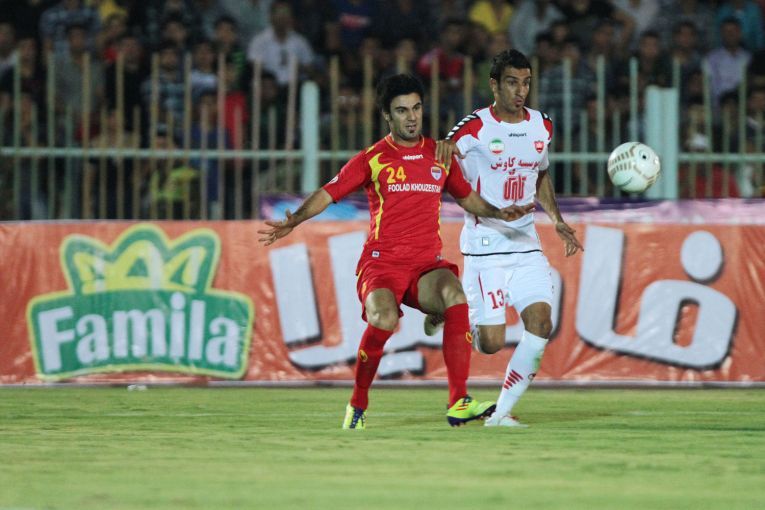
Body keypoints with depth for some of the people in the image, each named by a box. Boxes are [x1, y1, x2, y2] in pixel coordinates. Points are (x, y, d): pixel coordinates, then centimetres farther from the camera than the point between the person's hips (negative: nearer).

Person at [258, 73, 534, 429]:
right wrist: (292, 223, -13)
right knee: (384, 319, -33)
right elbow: (327, 194, 1)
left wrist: (498, 213, 11)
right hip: (382, 261, -3)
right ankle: (357, 406, -8)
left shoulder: (438, 155, 15)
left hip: (427, 263, 3)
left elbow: (467, 197, 28)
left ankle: (459, 403, -33)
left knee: (455, 294, -31)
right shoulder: (372, 159, 5)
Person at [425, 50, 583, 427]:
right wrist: (444, 145, -39)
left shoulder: (541, 126, 9)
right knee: (491, 343, -9)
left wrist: (557, 220, 14)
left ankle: (502, 412, -2)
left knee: (540, 325, -12)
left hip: (526, 245, 5)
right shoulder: (477, 127, -9)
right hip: (484, 248, -5)